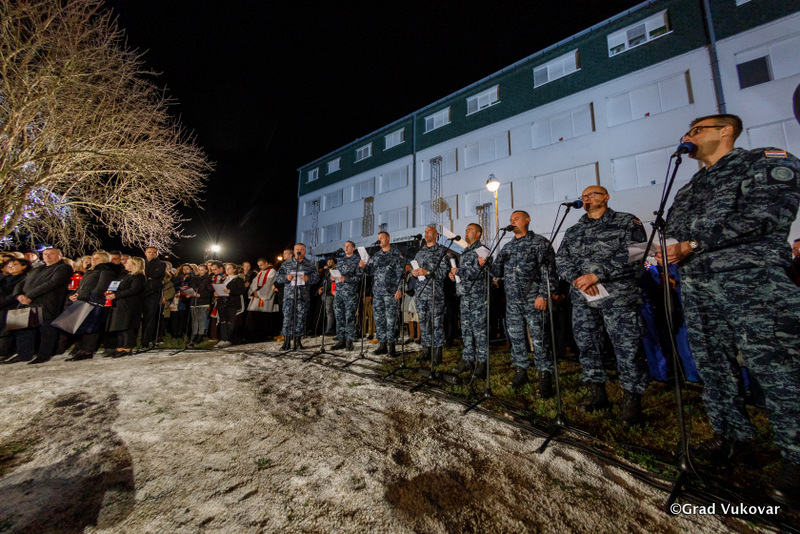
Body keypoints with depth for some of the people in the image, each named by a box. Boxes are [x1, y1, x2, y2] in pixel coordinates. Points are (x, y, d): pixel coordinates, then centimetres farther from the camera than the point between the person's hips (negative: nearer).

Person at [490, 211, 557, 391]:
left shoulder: (539, 242, 0)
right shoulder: (507, 246, 17)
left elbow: (548, 270, -8)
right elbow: (498, 272, 16)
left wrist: (543, 295, -16)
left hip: (533, 299, -6)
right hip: (512, 300, 6)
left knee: (539, 338, -2)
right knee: (515, 337, 11)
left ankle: (545, 377, 9)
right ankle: (521, 372, 24)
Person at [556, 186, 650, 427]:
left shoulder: (627, 222, 5)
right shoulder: (573, 231, 17)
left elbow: (632, 256, -9)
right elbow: (561, 260, 8)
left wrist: (596, 275, -16)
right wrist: (578, 279, -11)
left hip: (619, 297, -4)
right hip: (582, 299, 5)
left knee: (628, 348, -2)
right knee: (587, 346, 9)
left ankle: (632, 402, 16)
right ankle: (597, 395, 24)